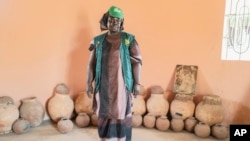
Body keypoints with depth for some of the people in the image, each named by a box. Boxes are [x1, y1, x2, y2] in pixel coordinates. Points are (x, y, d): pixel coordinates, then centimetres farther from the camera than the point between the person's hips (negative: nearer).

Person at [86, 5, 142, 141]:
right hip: (104, 85, 2)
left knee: (121, 114, 5)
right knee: (105, 114, 11)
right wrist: (89, 83, 1)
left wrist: (137, 83, -8)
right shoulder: (98, 41, 3)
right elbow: (92, 64, 6)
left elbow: (137, 62, -4)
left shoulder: (129, 39, -2)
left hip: (122, 84, -2)